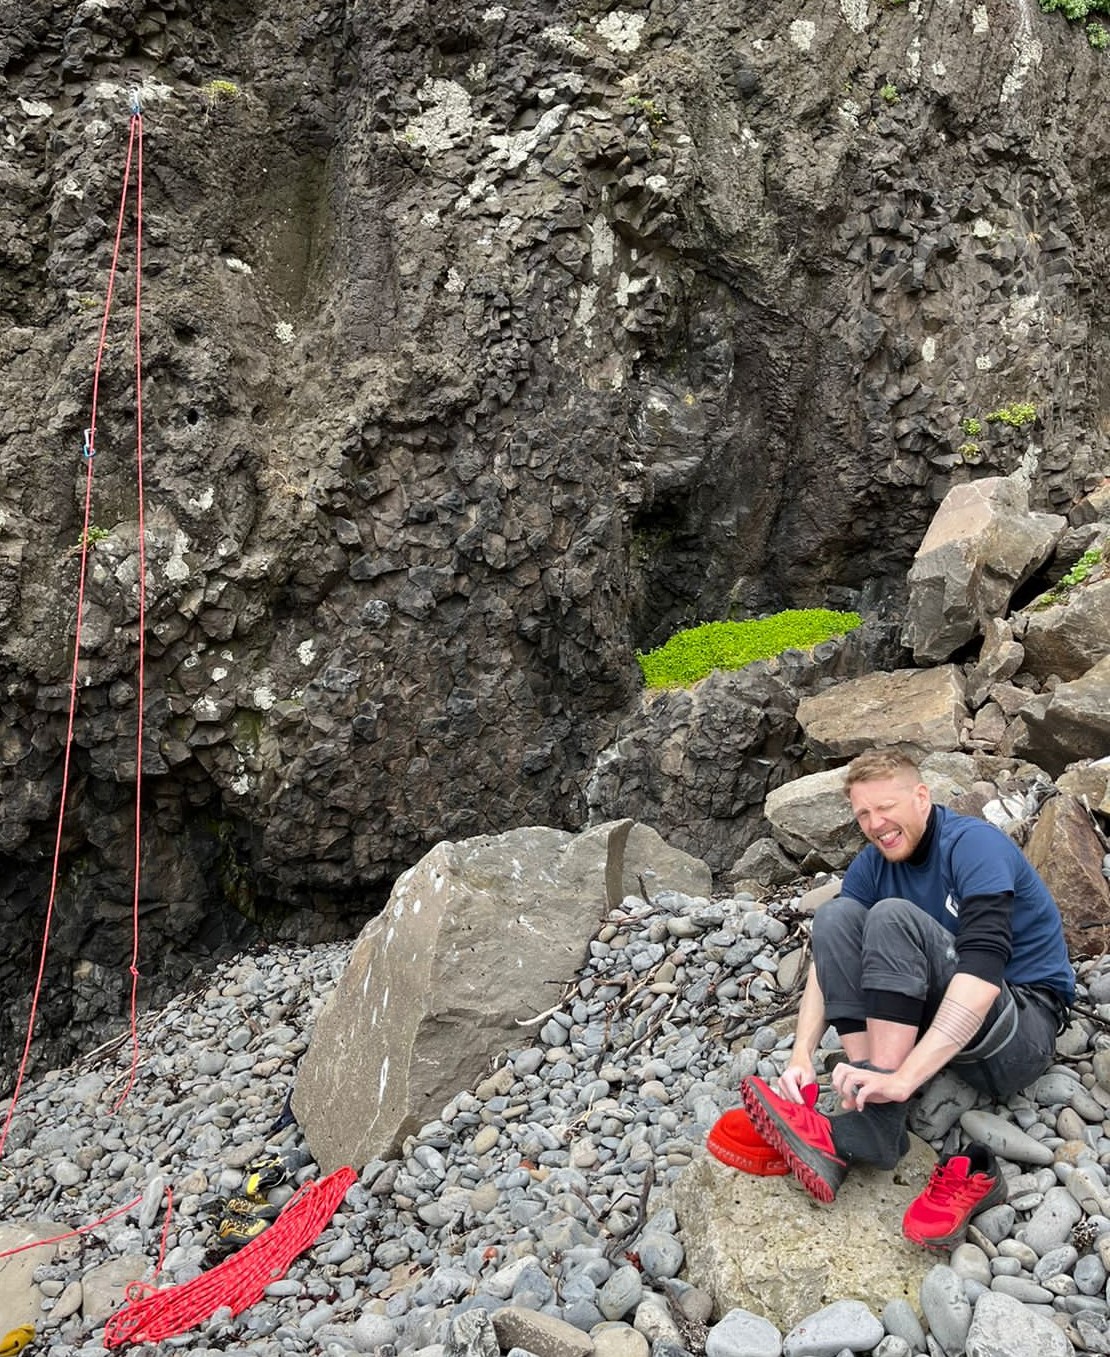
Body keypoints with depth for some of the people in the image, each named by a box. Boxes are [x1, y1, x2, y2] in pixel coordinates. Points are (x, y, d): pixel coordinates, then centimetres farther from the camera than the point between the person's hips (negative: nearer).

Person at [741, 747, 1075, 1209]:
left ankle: (873, 1124, -35)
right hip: (933, 1017, 6)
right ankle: (871, 1094, -27)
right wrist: (802, 1054, -23)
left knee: (893, 916, -29)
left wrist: (903, 1077, -41)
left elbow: (983, 967, -32)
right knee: (836, 915, -14)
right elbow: (828, 957, -5)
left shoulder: (974, 844, -18)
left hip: (1025, 1029, -6)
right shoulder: (872, 864, 2)